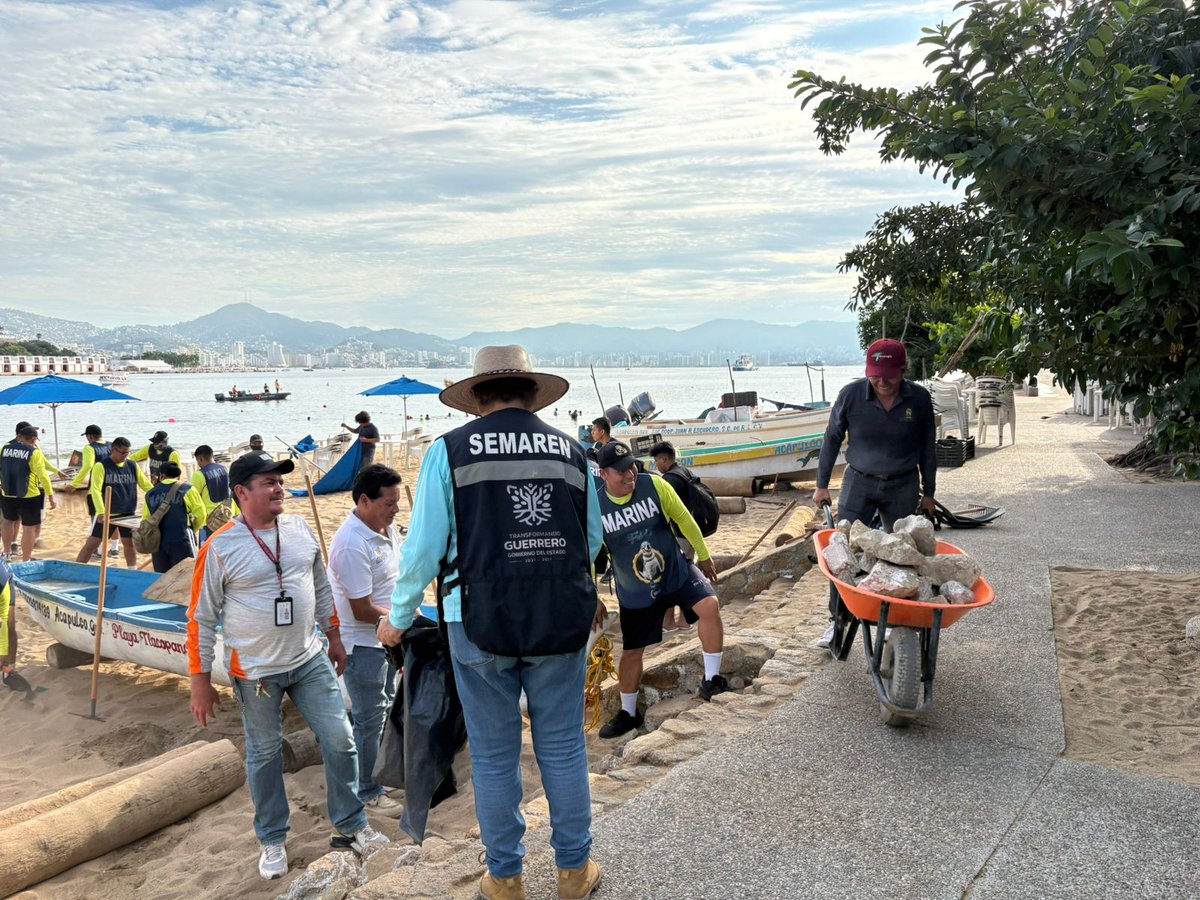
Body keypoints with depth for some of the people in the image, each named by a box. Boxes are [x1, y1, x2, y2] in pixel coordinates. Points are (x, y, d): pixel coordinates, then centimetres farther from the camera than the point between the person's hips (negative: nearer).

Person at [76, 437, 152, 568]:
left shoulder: (132, 466, 4)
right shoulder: (101, 466, -9)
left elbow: (146, 485, 10)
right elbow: (95, 490, -18)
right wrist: (101, 512, -29)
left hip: (128, 514, 4)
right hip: (107, 514, -3)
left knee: (129, 543, 11)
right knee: (91, 543, -1)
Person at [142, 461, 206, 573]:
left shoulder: (150, 494, 10)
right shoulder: (187, 490, -2)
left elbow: (146, 519, 9)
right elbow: (201, 515, -3)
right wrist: (192, 528, 15)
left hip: (157, 542, 4)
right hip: (181, 541, -4)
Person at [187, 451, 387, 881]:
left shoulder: (300, 529, 0)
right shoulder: (220, 547, -13)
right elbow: (202, 618, -7)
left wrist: (334, 636, 15)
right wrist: (200, 680, -6)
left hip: (311, 660, 4)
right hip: (255, 671, -3)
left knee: (340, 740, 4)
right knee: (265, 754, 11)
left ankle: (351, 827, 22)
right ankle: (272, 841, 31)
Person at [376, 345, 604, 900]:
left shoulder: (450, 451, -5)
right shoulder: (571, 451, 4)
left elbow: (424, 547, -5)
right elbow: (592, 541, 13)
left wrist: (398, 619, 10)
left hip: (481, 625, -2)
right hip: (563, 624, 2)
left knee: (494, 756, 13)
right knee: (563, 749, 15)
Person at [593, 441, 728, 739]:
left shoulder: (654, 485, -16)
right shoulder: (595, 507, -16)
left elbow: (684, 519, -1)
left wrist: (704, 556, 7)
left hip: (677, 572, 0)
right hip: (634, 591, 0)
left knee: (709, 605, -24)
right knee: (632, 650, 8)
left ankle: (711, 680, -6)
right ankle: (628, 713, 31)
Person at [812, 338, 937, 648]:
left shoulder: (919, 399, -8)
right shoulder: (851, 394, -12)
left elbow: (927, 448, 5)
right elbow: (832, 439, 1)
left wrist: (928, 493, 9)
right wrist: (822, 485, 3)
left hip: (903, 486, 1)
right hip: (859, 483, -1)